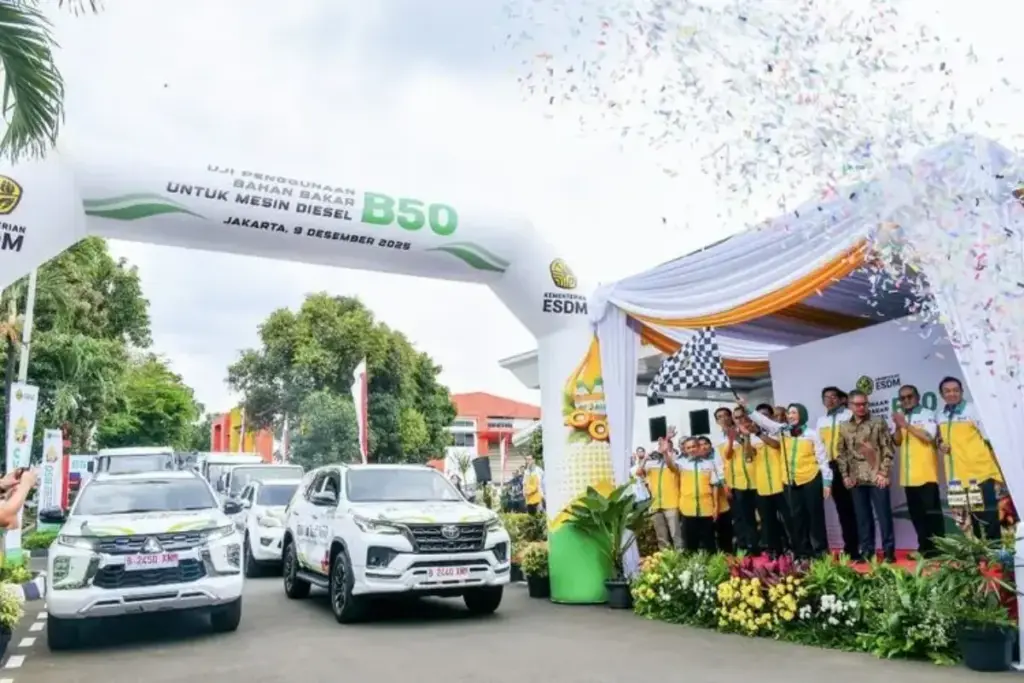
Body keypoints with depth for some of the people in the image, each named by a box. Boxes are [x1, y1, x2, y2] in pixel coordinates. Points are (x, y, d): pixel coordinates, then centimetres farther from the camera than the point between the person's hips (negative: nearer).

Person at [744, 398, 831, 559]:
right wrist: (746, 408, -5)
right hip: (790, 482, 4)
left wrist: (827, 482, -5)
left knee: (815, 515, 3)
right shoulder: (782, 430, 7)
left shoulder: (812, 434, -2)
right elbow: (763, 421, 6)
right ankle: (802, 551, 17)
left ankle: (820, 550, 12)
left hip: (811, 480, -4)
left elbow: (822, 459, -2)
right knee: (797, 517, 9)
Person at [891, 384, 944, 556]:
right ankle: (924, 547, 15)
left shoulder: (928, 415, -2)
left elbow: (928, 437, -15)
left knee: (932, 510, -4)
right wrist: (898, 427, -8)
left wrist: (907, 425, -16)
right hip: (908, 473, 6)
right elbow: (896, 442, 9)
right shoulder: (899, 417, 15)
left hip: (926, 472, -5)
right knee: (916, 512, 8)